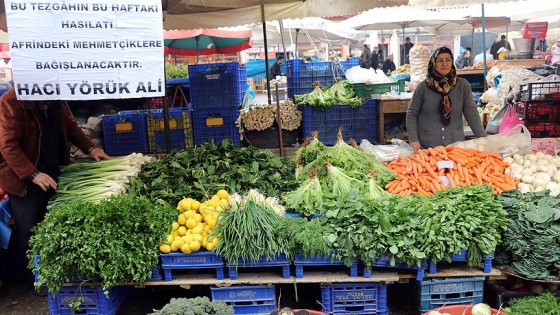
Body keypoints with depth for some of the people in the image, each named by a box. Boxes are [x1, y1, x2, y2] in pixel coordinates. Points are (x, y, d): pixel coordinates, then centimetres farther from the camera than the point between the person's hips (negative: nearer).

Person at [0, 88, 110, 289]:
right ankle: (34, 281, 20)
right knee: (28, 232, 3)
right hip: (25, 179, -6)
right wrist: (33, 174, -26)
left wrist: (90, 148, 6)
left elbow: (70, 126, 18)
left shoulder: (56, 100, 4)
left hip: (53, 174, 6)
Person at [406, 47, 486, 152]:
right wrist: (414, 140, -8)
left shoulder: (463, 85, 1)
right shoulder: (423, 87, -2)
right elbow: (411, 114, 1)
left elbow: (472, 113, 1)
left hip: (456, 145, 1)